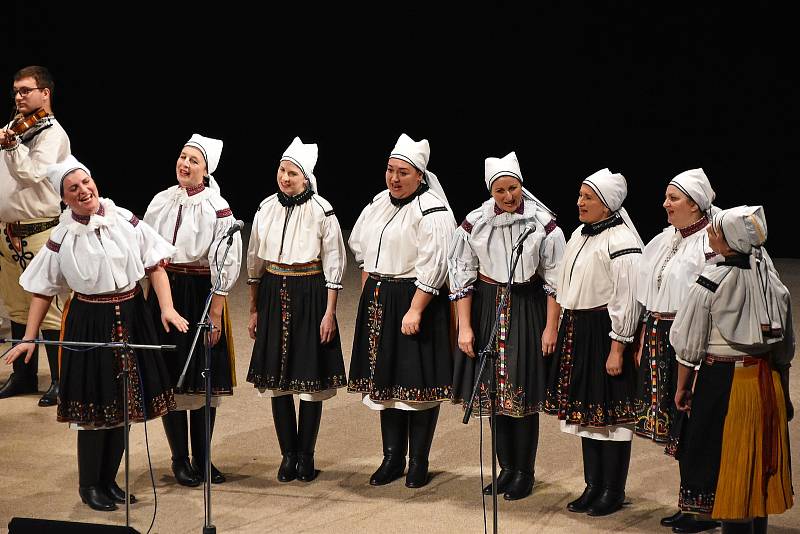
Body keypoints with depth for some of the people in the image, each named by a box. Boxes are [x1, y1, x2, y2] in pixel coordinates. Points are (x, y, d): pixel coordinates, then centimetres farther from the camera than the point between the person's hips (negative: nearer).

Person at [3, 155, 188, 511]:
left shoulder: (125, 221, -3)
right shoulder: (61, 239, -4)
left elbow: (155, 266, -1)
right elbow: (43, 292, 2)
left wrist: (167, 308, -13)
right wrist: (29, 339, -3)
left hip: (131, 318, 2)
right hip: (89, 323, -2)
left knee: (124, 403, 10)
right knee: (96, 405, 2)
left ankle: (108, 479, 27)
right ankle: (89, 485, 20)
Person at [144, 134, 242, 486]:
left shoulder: (217, 209, -8)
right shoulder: (161, 202, 4)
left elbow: (226, 264, -9)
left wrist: (215, 314, -11)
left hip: (201, 294, -3)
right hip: (164, 293, 3)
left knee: (204, 381, 5)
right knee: (169, 379, 5)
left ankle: (202, 458, 19)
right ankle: (180, 460, 17)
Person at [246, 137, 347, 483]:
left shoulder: (321, 211, -7)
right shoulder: (267, 208, 4)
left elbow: (334, 263, -5)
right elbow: (254, 260, 11)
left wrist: (329, 312, -8)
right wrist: (253, 309, 10)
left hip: (310, 296, -3)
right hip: (273, 296, 4)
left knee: (311, 379, 2)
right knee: (276, 379, 5)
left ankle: (306, 455, 13)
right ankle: (288, 455, 16)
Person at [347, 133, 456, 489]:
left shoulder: (432, 212, -15)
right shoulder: (379, 203, 10)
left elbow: (433, 267, -21)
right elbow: (358, 244, 25)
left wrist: (415, 310, -24)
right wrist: (369, 281, 15)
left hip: (414, 300, -8)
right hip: (379, 300, 8)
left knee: (417, 383, -2)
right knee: (385, 380, 12)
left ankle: (418, 463, 8)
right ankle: (392, 459, 21)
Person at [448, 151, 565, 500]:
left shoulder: (543, 223, -8)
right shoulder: (475, 223, -2)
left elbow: (555, 279, -4)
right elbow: (462, 275, 2)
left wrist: (551, 327, -6)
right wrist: (464, 326, -2)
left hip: (528, 311, -3)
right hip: (487, 310, 3)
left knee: (523, 393, 1)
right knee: (495, 390, 9)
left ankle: (524, 472, 13)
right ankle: (506, 468, 22)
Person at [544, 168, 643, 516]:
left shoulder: (621, 242, -16)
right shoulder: (580, 235, 11)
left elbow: (626, 301, -18)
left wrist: (617, 349, -19)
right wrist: (565, 330, 18)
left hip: (605, 332, -9)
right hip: (577, 331, 9)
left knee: (611, 413, 0)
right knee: (585, 411, 14)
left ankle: (613, 492, 11)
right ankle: (593, 486, 24)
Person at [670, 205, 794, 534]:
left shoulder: (712, 282, -15)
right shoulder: (770, 279, 0)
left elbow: (690, 343, -9)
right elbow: (784, 346, 8)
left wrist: (682, 387, 4)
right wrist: (783, 394, 17)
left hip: (722, 383, -5)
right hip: (767, 382, 5)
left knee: (725, 463, 4)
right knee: (759, 463, 15)